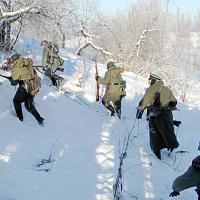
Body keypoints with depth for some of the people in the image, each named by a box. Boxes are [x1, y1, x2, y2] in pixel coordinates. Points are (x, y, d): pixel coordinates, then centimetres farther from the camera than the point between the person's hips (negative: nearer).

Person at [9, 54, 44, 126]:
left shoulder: (17, 68, -14)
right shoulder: (28, 65, 7)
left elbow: (13, 82, -10)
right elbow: (34, 74, 18)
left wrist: (11, 79, 12)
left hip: (25, 88, -7)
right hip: (34, 87, 7)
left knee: (16, 101, 20)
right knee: (29, 104, 21)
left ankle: (20, 118, 26)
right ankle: (39, 119, 14)